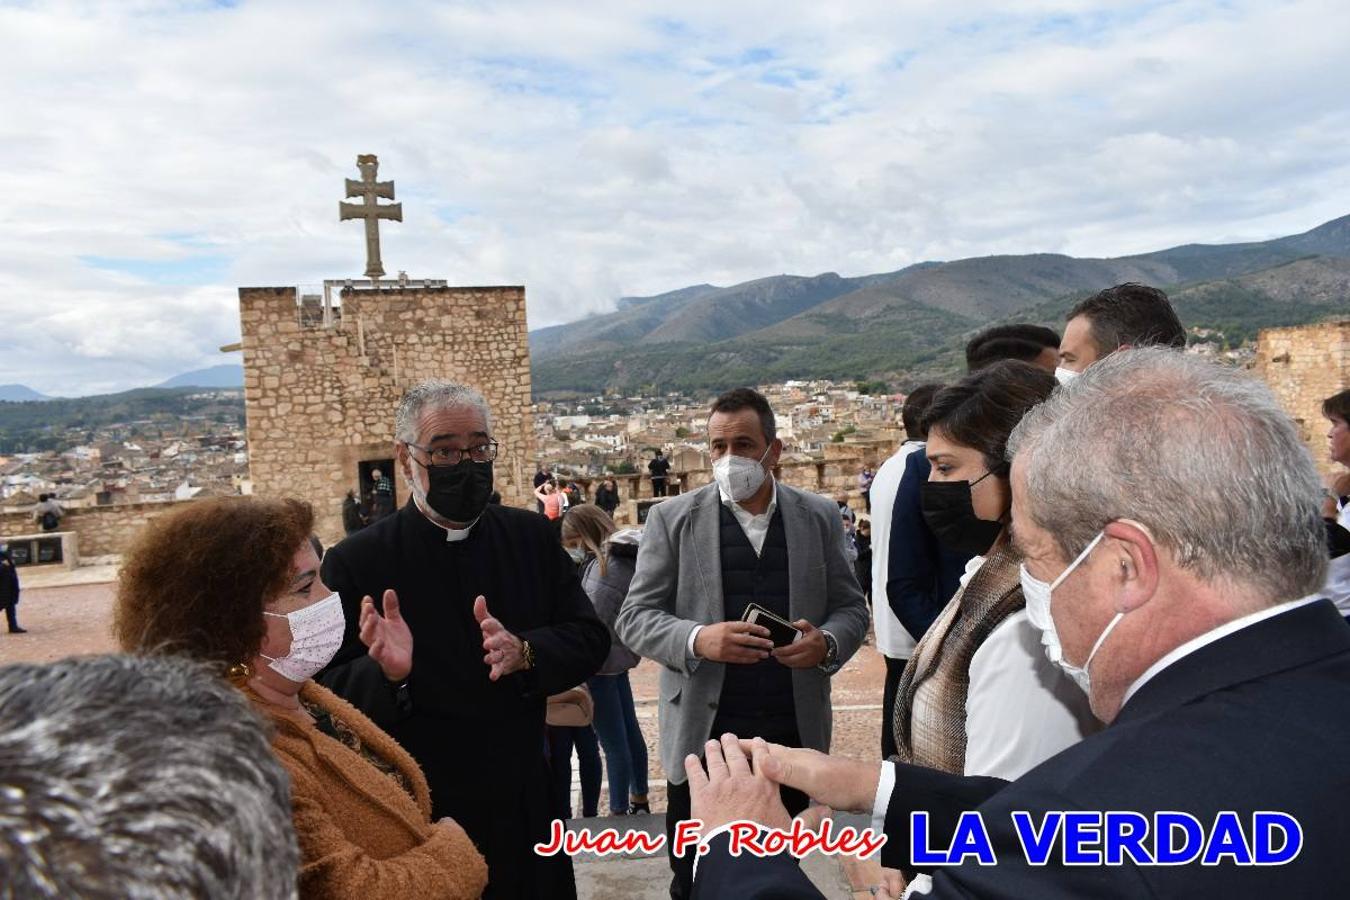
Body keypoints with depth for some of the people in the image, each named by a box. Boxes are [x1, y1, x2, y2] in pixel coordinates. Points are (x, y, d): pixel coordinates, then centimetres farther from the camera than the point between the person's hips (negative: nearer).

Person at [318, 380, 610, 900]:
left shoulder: (533, 537, -1)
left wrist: (524, 652, -20)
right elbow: (329, 693, -12)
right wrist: (386, 674, -32)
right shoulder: (356, 563, -11)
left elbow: (591, 640, -2)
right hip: (417, 818, -3)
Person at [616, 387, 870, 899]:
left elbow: (851, 607, 8)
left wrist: (827, 643, -15)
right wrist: (697, 640, -23)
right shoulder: (672, 519, -3)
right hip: (702, 736, -2)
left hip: (794, 734, 2)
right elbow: (634, 618, -4)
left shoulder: (819, 517, 4)